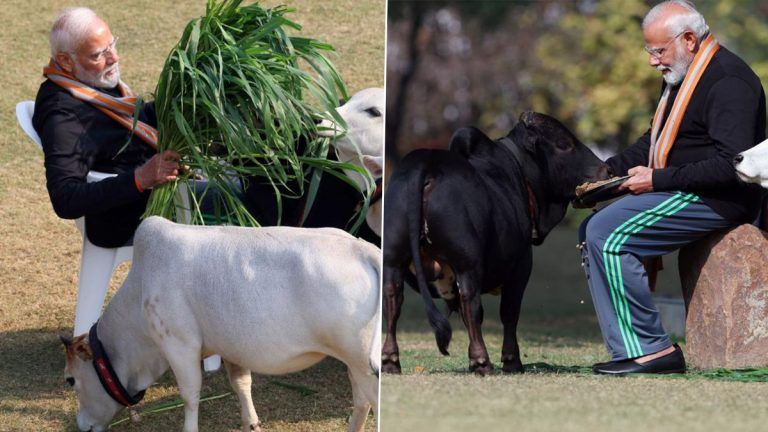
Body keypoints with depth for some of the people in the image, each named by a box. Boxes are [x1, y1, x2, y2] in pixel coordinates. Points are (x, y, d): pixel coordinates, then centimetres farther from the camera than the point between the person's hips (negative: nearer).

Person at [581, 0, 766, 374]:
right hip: (682, 193, 11)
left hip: (716, 201, -11)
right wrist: (608, 169, 10)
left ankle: (653, 350, -18)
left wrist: (658, 180, -20)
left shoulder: (728, 81, -17)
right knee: (593, 231, 4)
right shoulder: (681, 76, 16)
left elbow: (730, 165, -25)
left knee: (608, 235, -21)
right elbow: (653, 142, 27)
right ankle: (628, 349, -3)